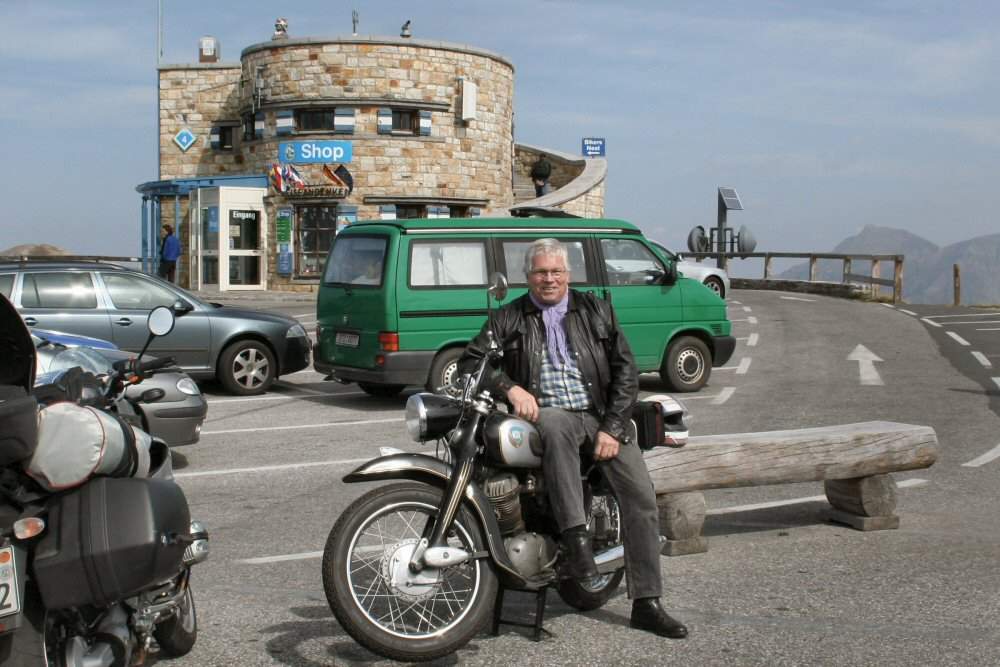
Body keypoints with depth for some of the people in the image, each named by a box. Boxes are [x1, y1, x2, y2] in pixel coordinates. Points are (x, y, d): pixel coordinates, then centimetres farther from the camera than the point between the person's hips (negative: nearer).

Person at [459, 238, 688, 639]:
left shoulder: (596, 311, 11)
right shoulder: (510, 318, 9)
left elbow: (625, 370, 6)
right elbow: (471, 359, 1)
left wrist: (612, 428, -6)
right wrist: (510, 387, -16)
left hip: (601, 416, 2)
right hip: (546, 415, -2)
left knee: (641, 496, -13)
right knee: (557, 427, -39)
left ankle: (647, 604, -6)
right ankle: (575, 540, -39)